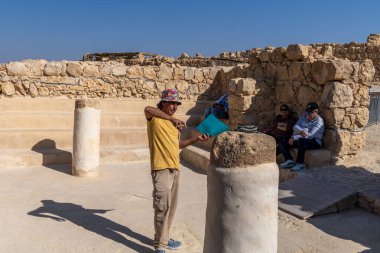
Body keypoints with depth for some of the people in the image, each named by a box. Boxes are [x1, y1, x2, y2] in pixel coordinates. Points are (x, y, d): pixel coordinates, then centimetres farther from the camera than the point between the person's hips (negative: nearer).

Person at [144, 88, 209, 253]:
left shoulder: (174, 123, 17)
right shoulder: (155, 118, -6)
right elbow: (148, 109, -30)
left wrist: (196, 139, 15)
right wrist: (172, 118, -27)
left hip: (175, 169, 8)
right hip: (161, 168, -8)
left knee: (171, 207, 15)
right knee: (163, 206, -10)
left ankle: (163, 238, 30)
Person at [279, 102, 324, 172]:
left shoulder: (319, 121, -11)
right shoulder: (304, 116, 10)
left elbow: (310, 135, -22)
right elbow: (295, 127, 0)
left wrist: (294, 137, -23)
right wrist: (300, 131, -25)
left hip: (314, 142, -7)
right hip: (301, 140, 7)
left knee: (301, 140, -40)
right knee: (282, 141, -5)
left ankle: (300, 163, -30)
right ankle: (290, 160, -22)